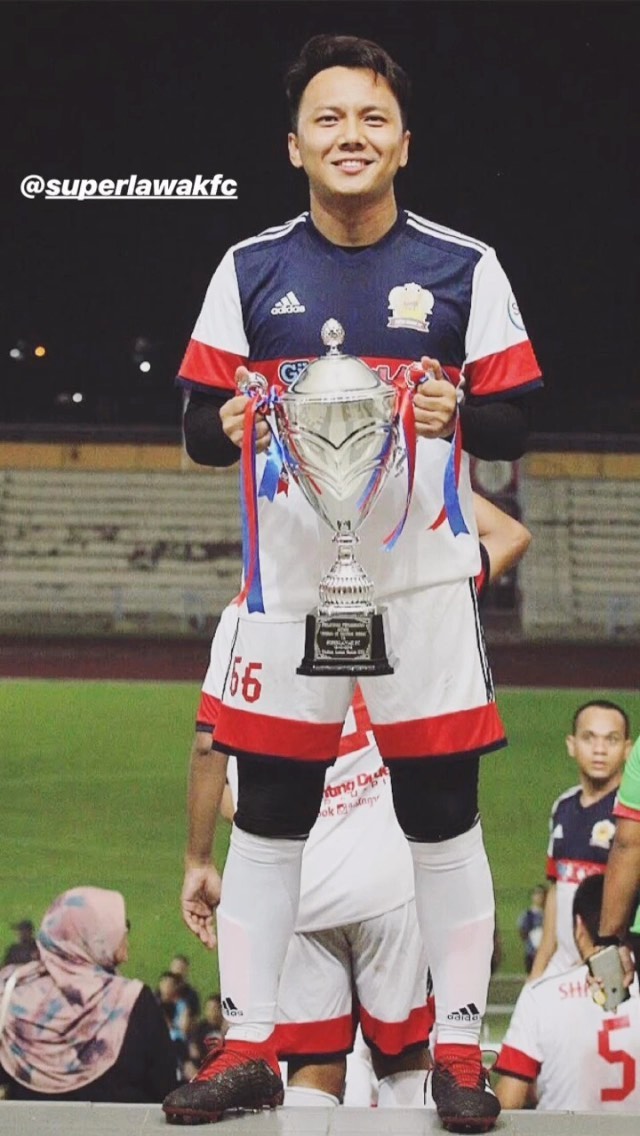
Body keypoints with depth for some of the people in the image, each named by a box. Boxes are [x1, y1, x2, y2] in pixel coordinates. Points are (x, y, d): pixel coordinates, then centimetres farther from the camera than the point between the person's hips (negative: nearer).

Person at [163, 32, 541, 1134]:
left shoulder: (463, 267, 0)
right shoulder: (250, 269, 5)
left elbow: (514, 428, 2)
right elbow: (197, 427, 6)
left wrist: (456, 414, -20)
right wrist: (232, 424, -16)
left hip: (424, 579, -1)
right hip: (290, 579, 2)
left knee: (443, 822, 2)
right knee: (266, 818, 5)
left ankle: (458, 1048, 12)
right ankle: (247, 1045, 14)